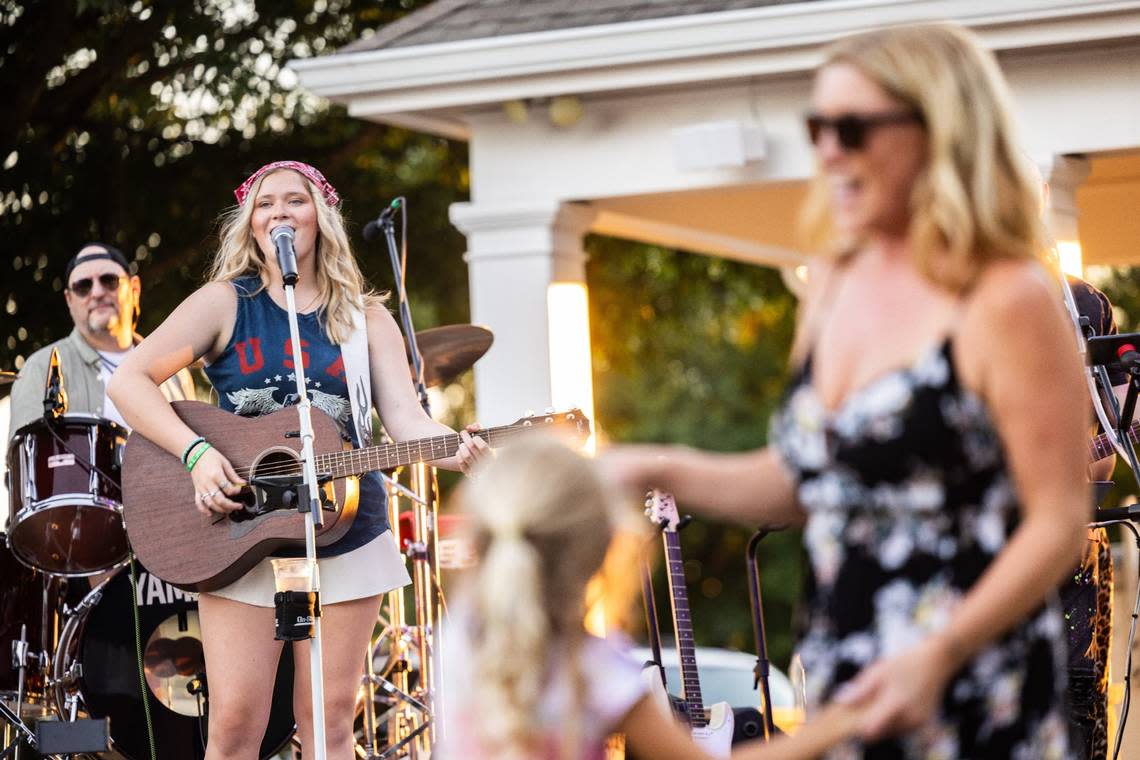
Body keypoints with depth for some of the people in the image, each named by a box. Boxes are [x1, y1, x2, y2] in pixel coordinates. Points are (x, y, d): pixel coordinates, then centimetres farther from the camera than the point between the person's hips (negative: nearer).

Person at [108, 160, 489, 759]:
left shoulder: (366, 320, 7)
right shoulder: (225, 302, 1)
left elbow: (404, 417, -4)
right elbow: (128, 379, -6)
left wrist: (453, 449, -26)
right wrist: (196, 453, -19)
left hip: (346, 536, 2)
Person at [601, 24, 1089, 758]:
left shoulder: (1006, 300, -13)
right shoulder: (836, 283, 10)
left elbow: (1060, 522, -13)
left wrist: (939, 655, -21)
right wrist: (661, 470, 7)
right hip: (842, 684, 7)